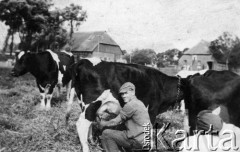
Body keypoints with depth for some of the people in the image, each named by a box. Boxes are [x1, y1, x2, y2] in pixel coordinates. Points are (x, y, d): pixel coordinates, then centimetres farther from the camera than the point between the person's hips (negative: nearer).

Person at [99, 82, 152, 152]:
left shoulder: (131, 105, -12)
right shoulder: (139, 103, 18)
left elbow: (115, 122, -6)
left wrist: (104, 123, 9)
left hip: (138, 140, -10)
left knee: (106, 134, -4)